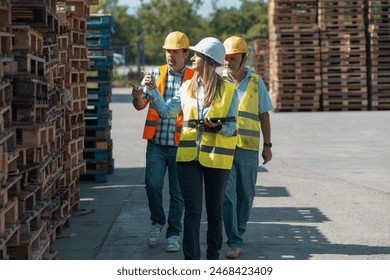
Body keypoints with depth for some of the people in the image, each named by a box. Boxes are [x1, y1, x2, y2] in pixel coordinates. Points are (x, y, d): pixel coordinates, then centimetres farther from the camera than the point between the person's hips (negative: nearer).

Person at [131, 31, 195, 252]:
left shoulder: (193, 79, 1)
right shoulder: (156, 74, 6)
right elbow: (141, 105, 3)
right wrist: (138, 97, -20)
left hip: (180, 146, -1)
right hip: (156, 144, 1)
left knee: (178, 192, 4)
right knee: (152, 184, -7)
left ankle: (174, 234, 17)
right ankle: (158, 222, 18)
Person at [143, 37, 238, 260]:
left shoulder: (228, 90, -4)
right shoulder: (187, 87, 8)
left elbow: (231, 128, -4)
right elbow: (166, 111, 16)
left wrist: (218, 126, -25)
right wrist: (153, 89, 7)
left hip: (216, 158, -2)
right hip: (189, 157, 2)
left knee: (215, 211, 10)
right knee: (192, 210, -3)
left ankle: (213, 257, 23)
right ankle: (191, 259, -1)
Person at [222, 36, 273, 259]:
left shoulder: (256, 82, 6)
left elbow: (264, 115, 10)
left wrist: (267, 145, 7)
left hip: (248, 148, 1)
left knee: (246, 194, 10)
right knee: (227, 194, -8)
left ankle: (238, 234, 27)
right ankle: (234, 242, -7)